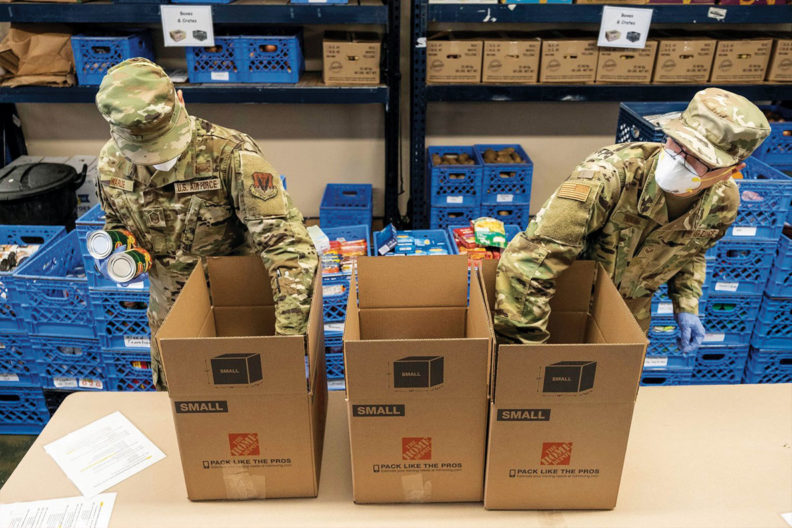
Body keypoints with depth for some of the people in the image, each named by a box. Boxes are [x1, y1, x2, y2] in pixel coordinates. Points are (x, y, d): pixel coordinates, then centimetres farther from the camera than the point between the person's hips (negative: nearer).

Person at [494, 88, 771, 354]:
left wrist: (686, 306, -7)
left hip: (632, 313, 5)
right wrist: (518, 347, -43)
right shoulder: (610, 174, -40)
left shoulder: (722, 204, -19)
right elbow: (527, 263, -45)